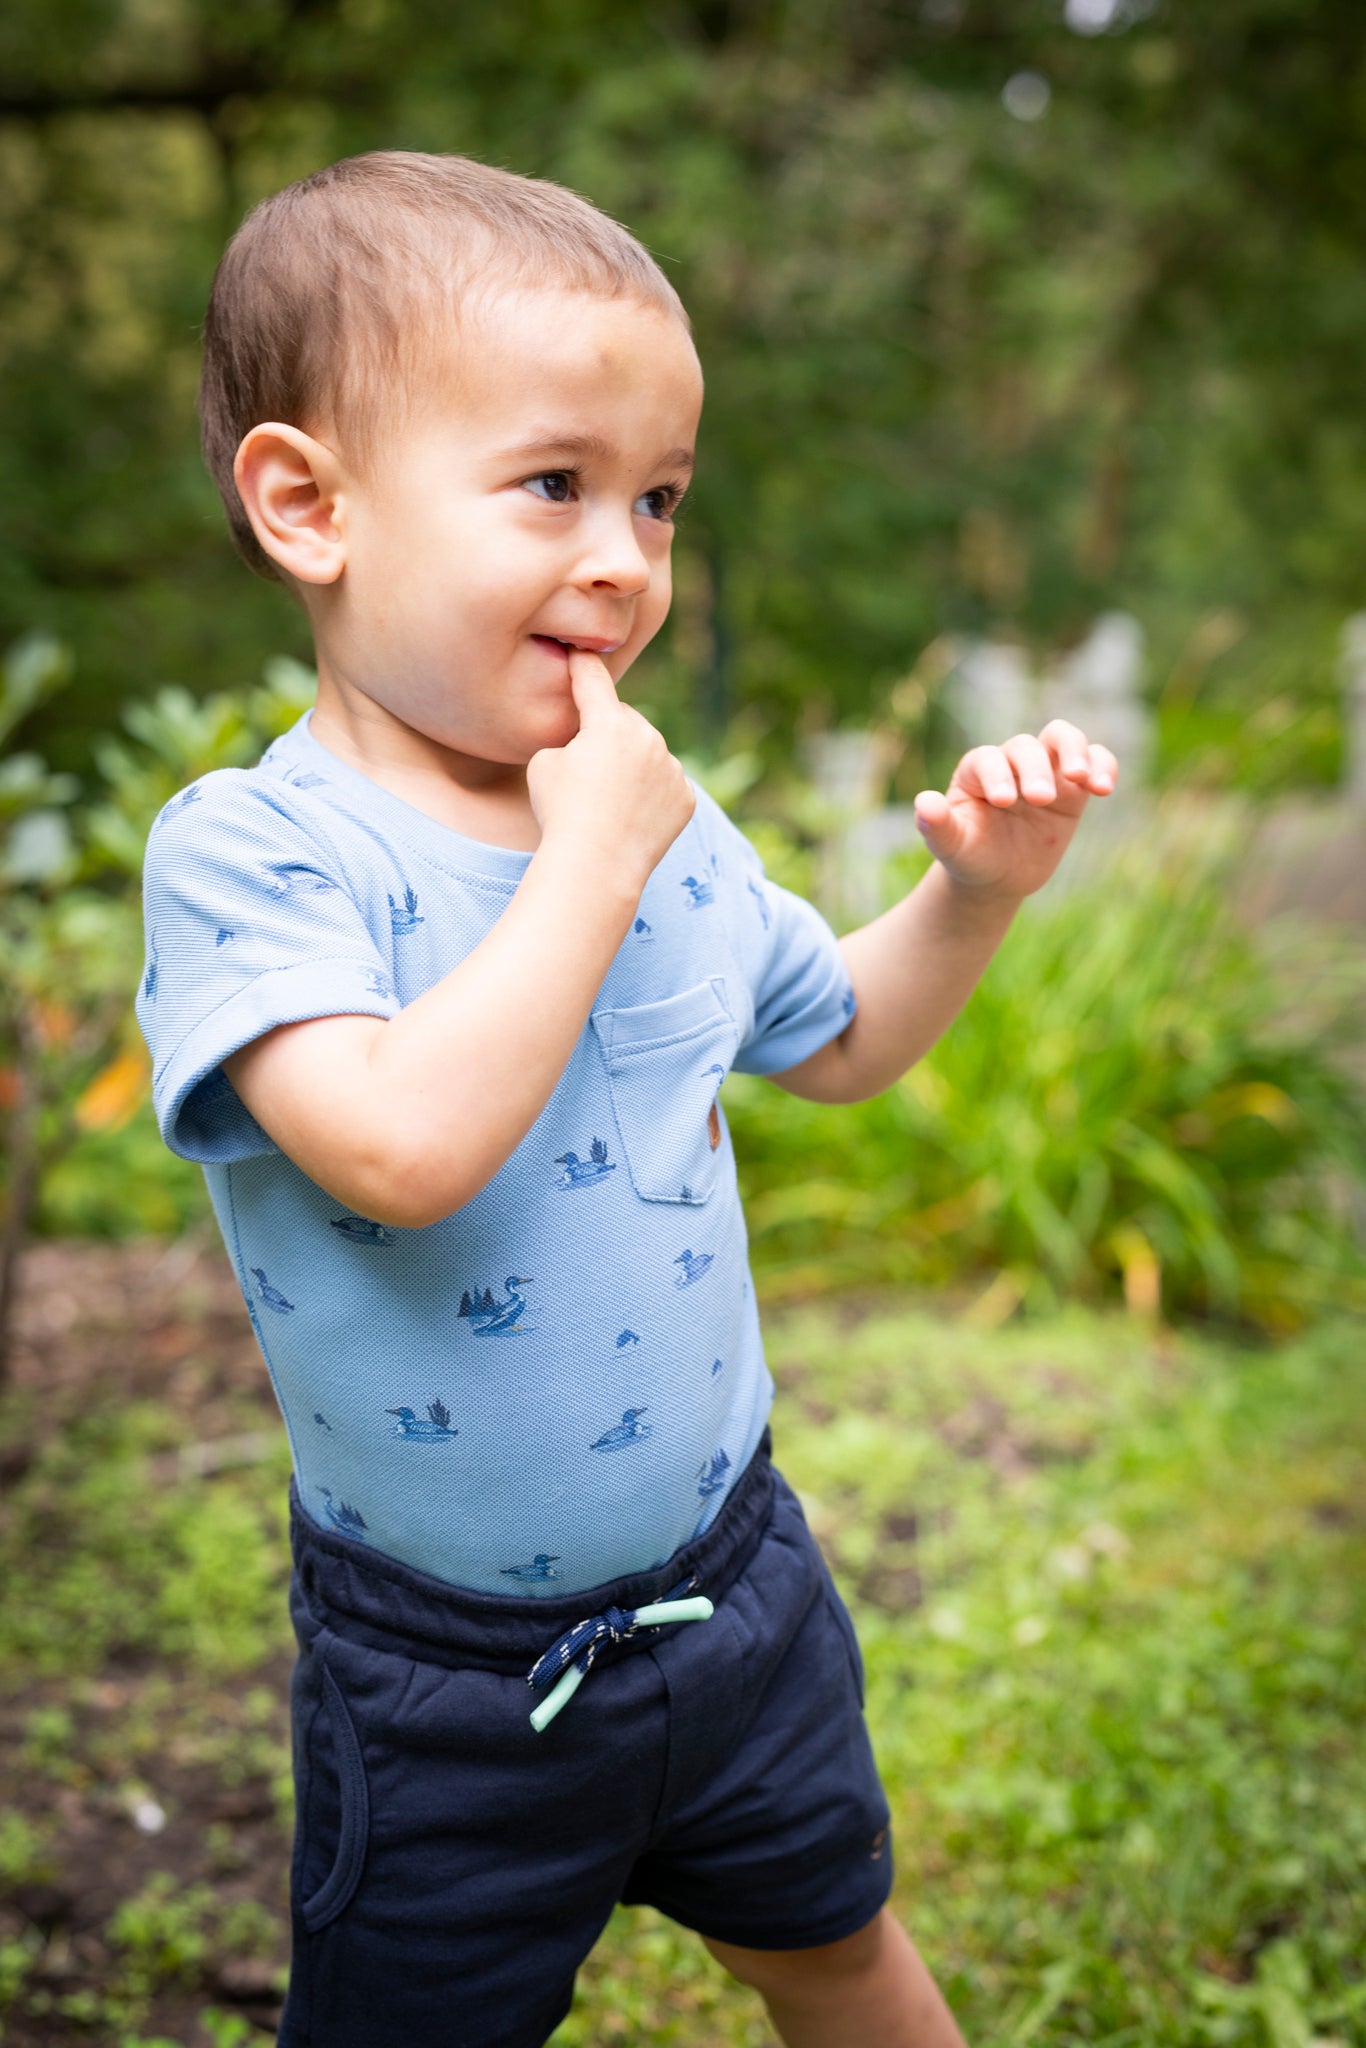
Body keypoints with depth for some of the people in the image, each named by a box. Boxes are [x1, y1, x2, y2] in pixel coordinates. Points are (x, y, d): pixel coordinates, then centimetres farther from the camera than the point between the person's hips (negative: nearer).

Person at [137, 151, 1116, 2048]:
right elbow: (403, 1147, -40)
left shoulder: (665, 822, -4)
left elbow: (839, 1040, 14)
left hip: (731, 1584, 5)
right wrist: (591, 861, -30)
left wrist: (976, 888, -3)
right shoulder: (245, 850, -22)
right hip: (449, 1685, -4)